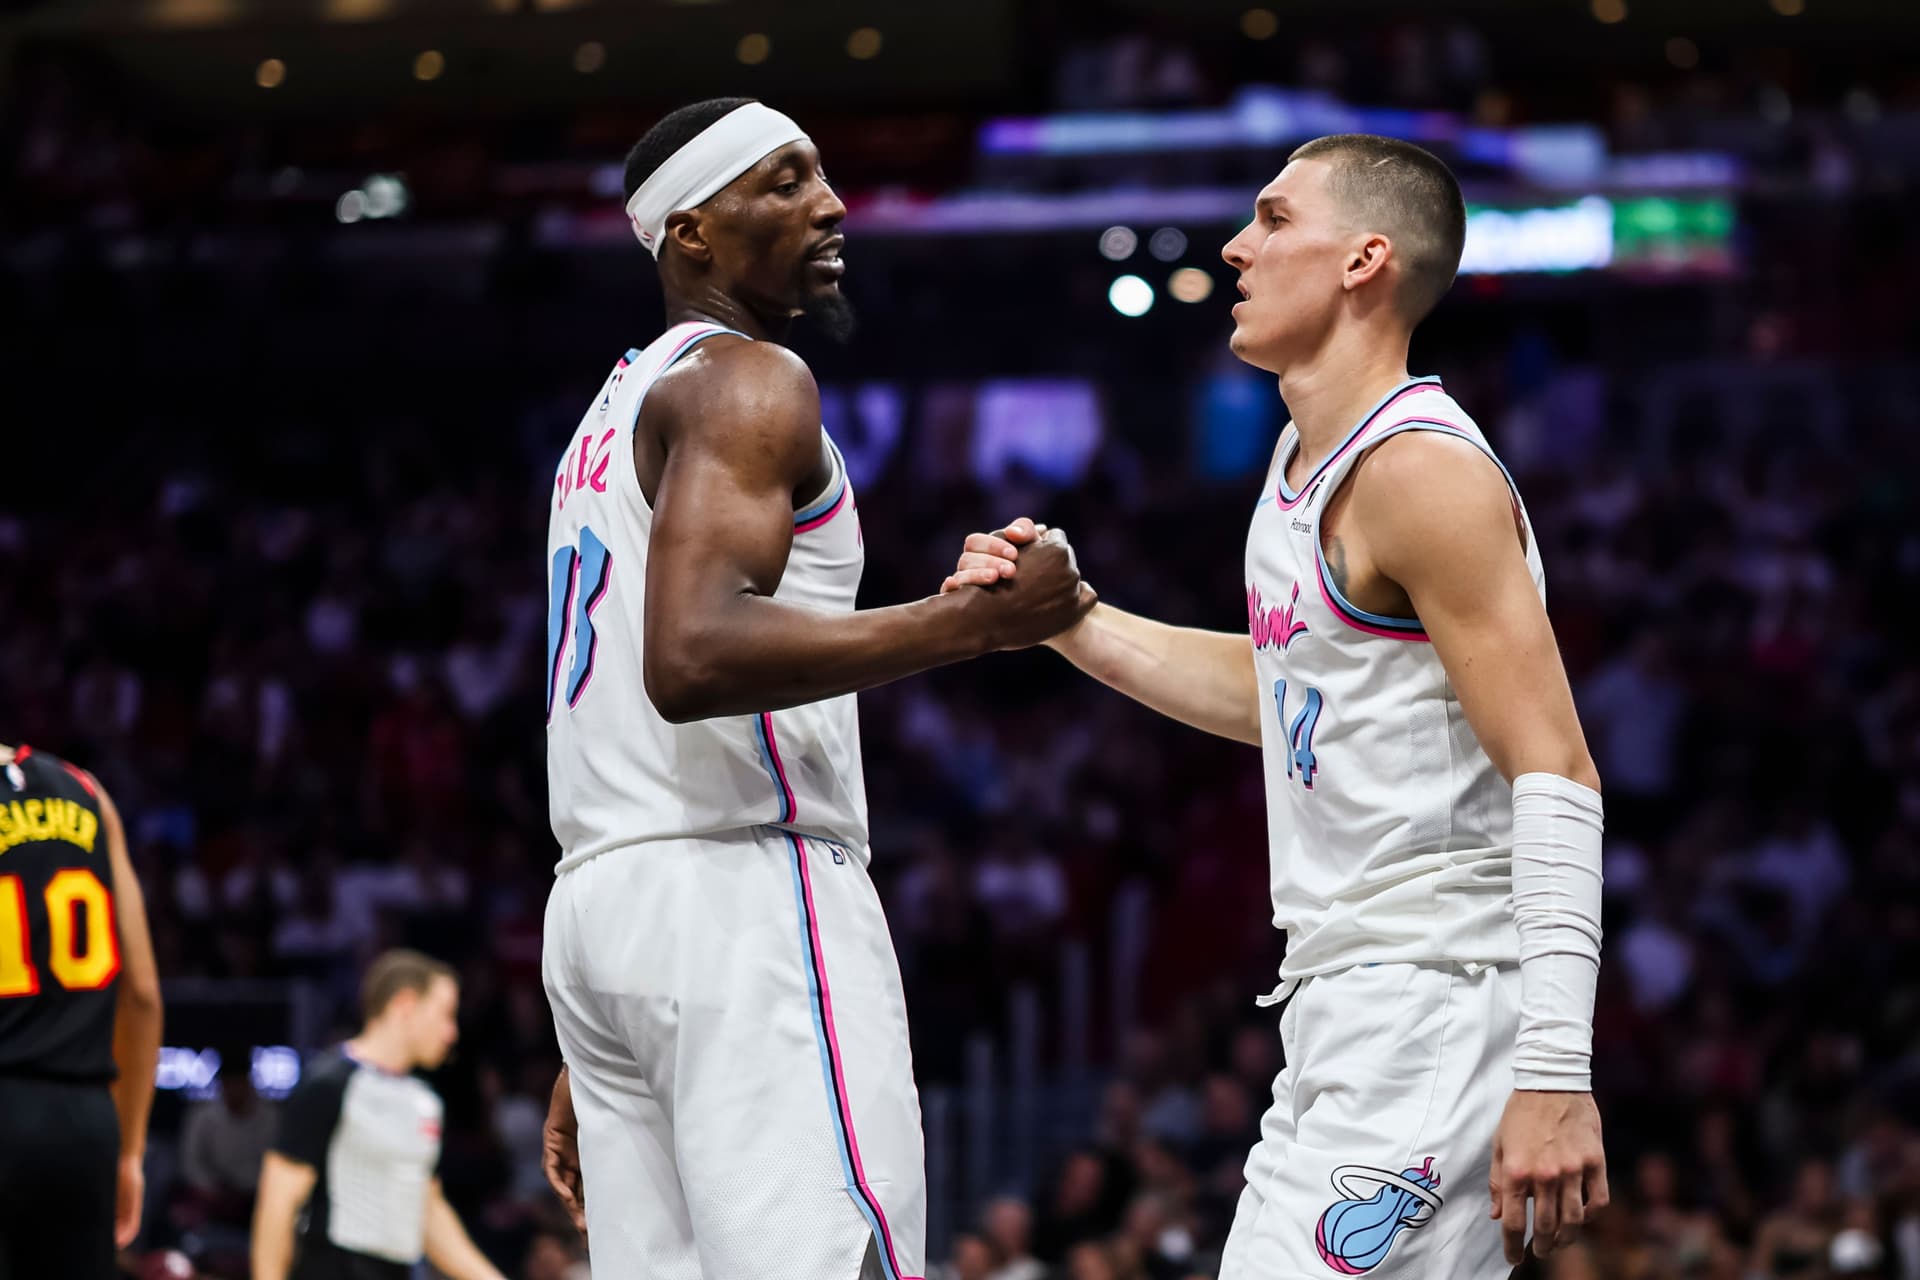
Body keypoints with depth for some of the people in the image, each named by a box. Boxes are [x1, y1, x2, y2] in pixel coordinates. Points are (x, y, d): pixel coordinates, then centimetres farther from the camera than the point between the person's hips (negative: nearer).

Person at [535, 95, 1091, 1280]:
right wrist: (975, 623, -21)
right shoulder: (748, 383, -6)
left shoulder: (618, 408, 25)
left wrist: (594, 1050, 28)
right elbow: (693, 657, -23)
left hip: (599, 904, 10)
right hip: (745, 886, -10)